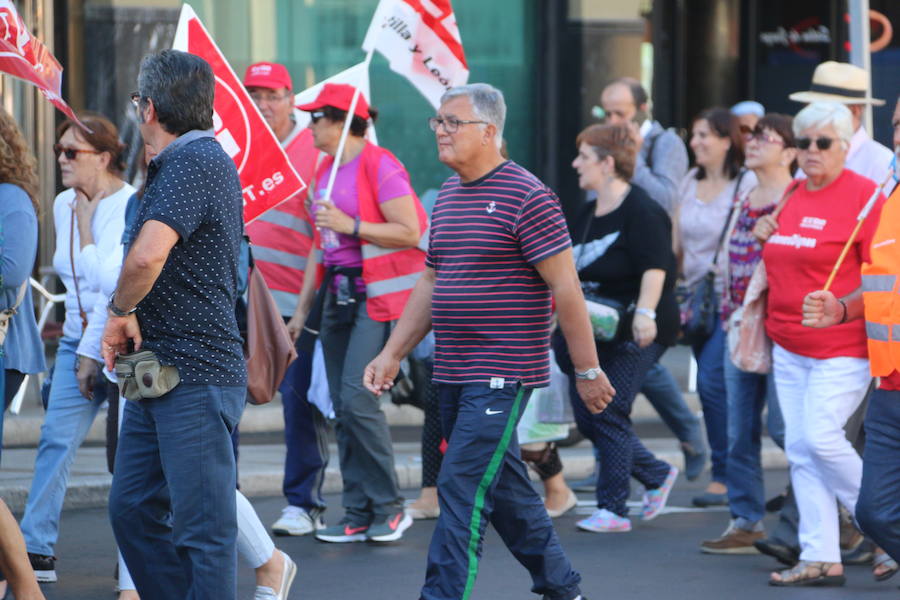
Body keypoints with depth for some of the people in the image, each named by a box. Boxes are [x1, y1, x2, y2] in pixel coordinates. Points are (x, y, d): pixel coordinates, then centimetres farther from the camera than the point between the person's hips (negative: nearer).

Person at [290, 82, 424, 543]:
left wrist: (350, 224, -19)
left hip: (376, 295, -9)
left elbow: (411, 232, -16)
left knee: (357, 398, -15)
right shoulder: (326, 171, 15)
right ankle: (358, 515, 10)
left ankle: (389, 508, -4)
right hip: (338, 293, 9)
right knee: (342, 407, 5)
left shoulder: (379, 165, -11)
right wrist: (302, 307, 19)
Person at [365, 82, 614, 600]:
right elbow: (431, 284, 20)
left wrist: (588, 370, -12)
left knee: (462, 489, -13)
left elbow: (566, 288, -12)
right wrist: (392, 354, 14)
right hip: (454, 375, 8)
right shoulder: (449, 195, 13)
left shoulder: (526, 197, -12)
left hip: (502, 376, -8)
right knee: (505, 487, 15)